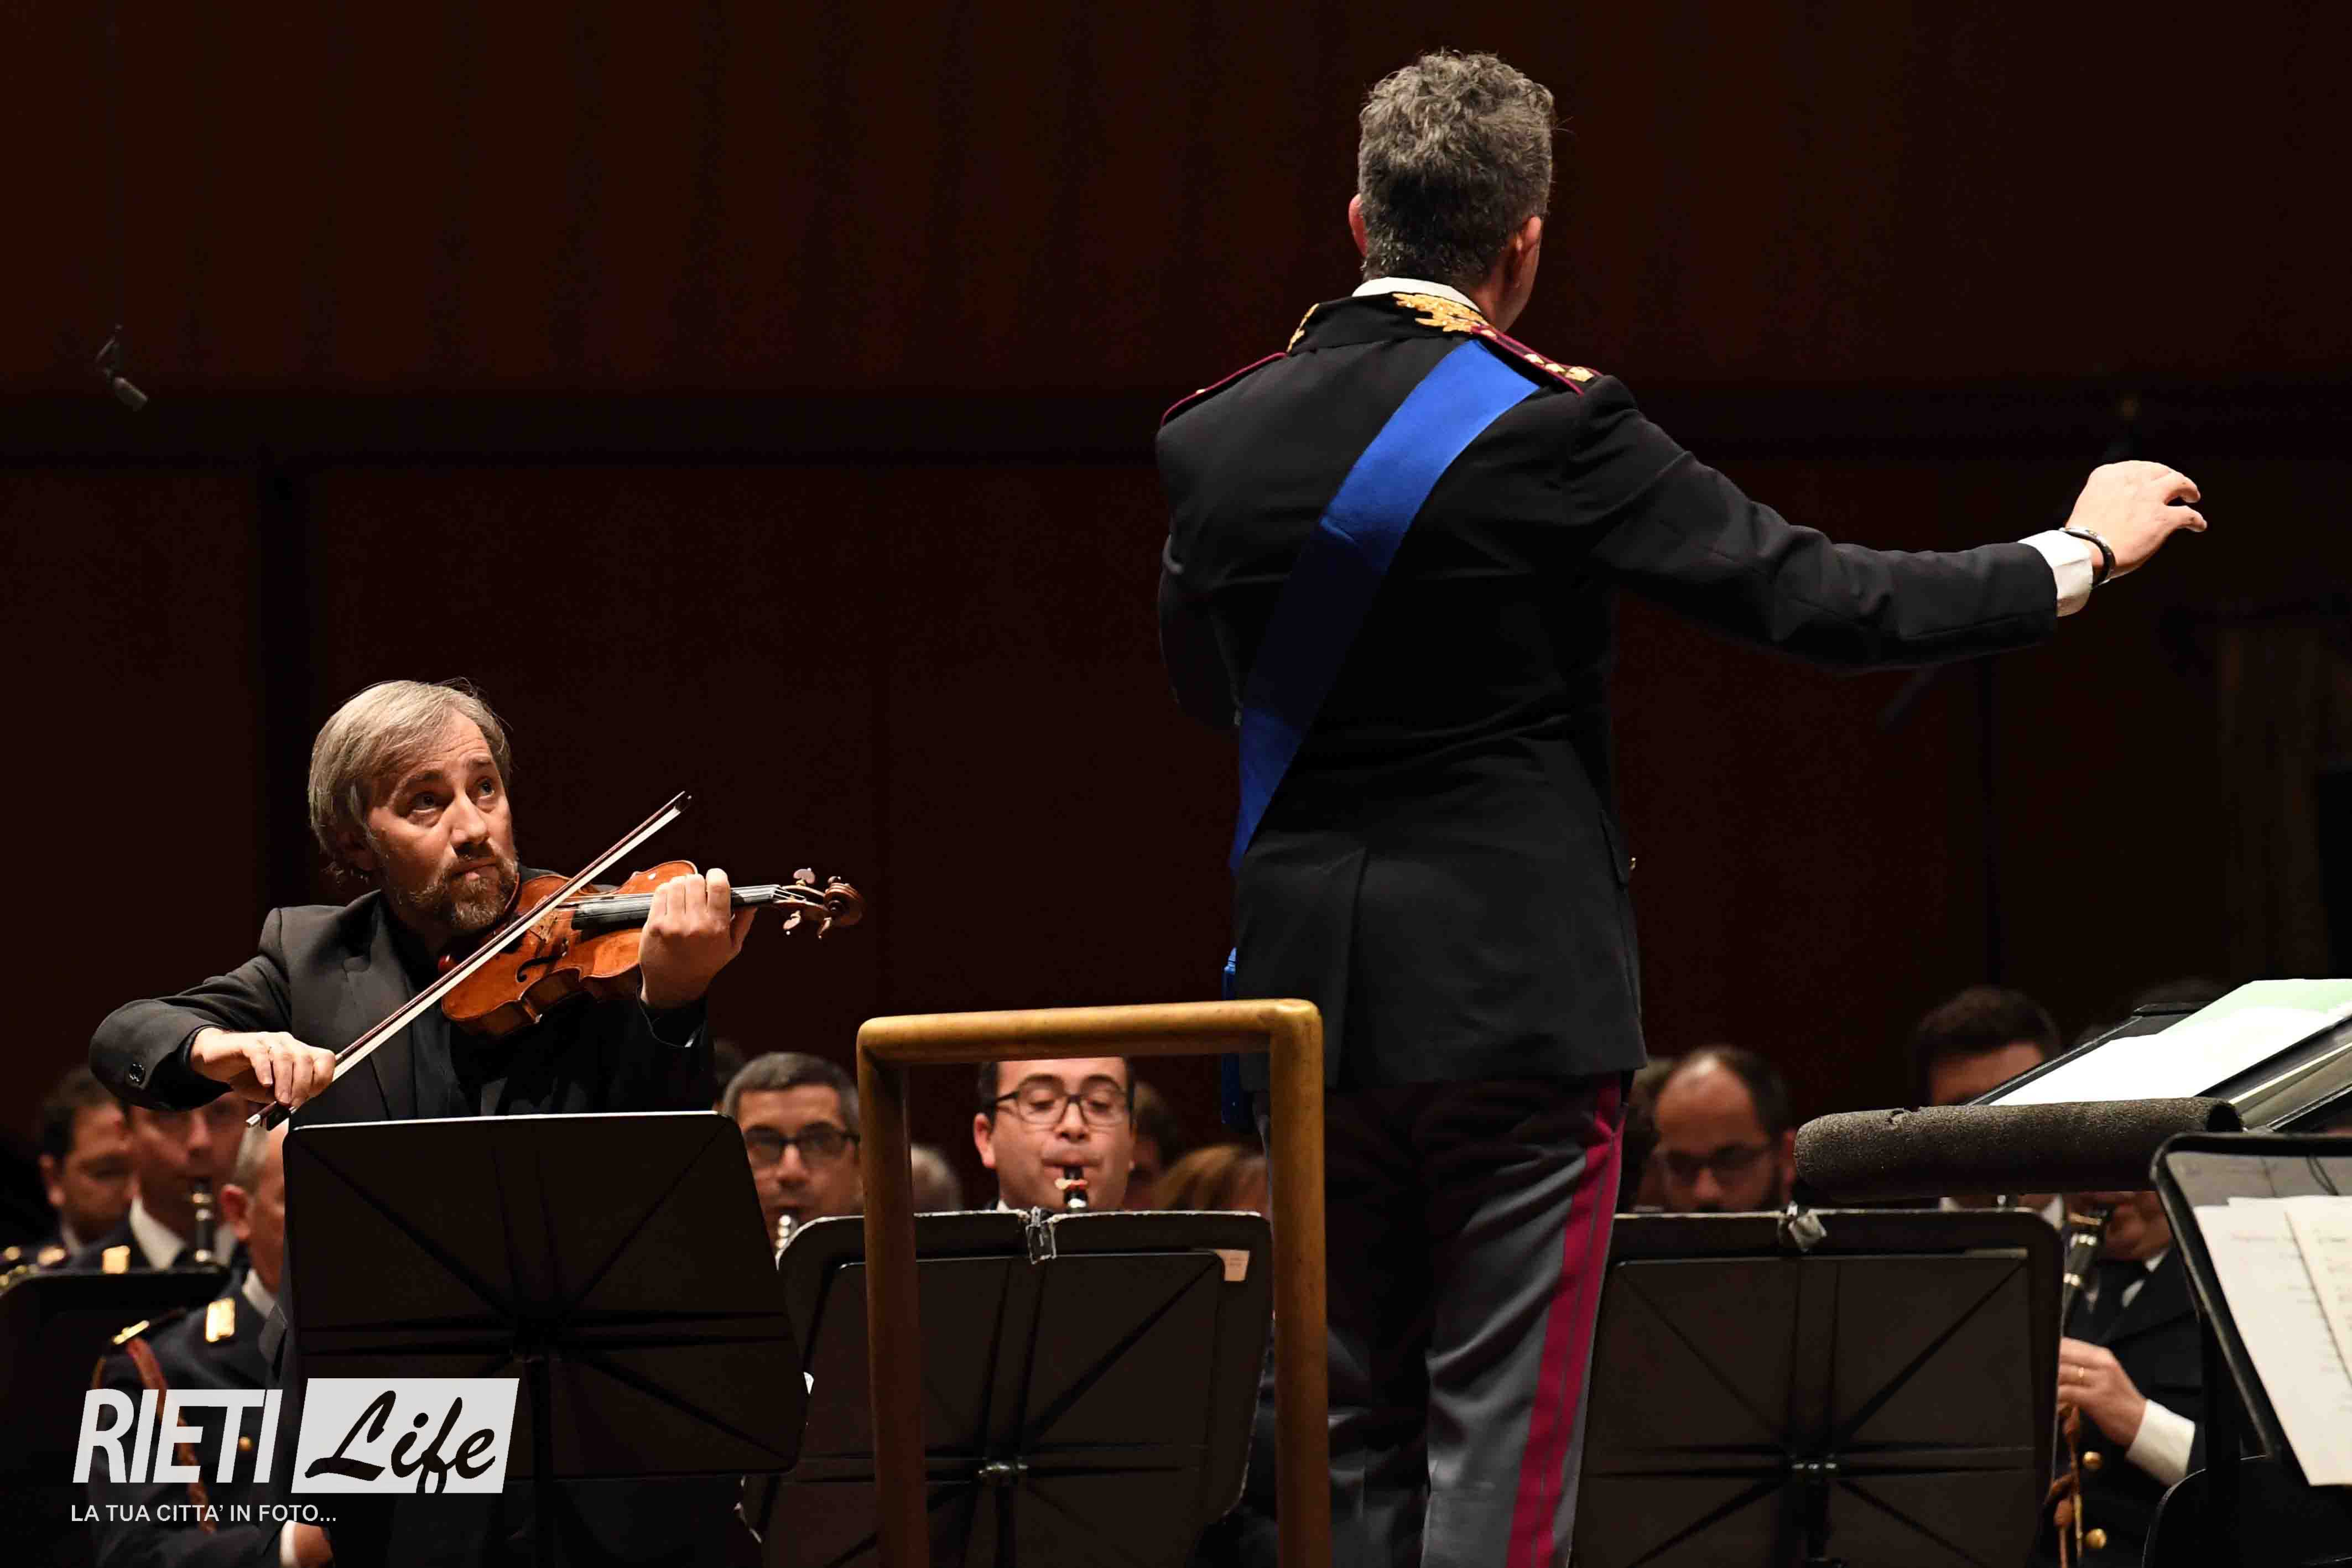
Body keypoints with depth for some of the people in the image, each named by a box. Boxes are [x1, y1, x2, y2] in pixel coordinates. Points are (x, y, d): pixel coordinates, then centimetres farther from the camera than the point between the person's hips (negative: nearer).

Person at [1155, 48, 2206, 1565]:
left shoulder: (1212, 441, 2)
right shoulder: (1549, 432, -13)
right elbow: (1817, 597, -11)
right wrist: (2084, 550, 1)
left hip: (1310, 995, 5)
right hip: (1515, 997, -5)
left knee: (1352, 1444, 12)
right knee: (1500, 1441, -2)